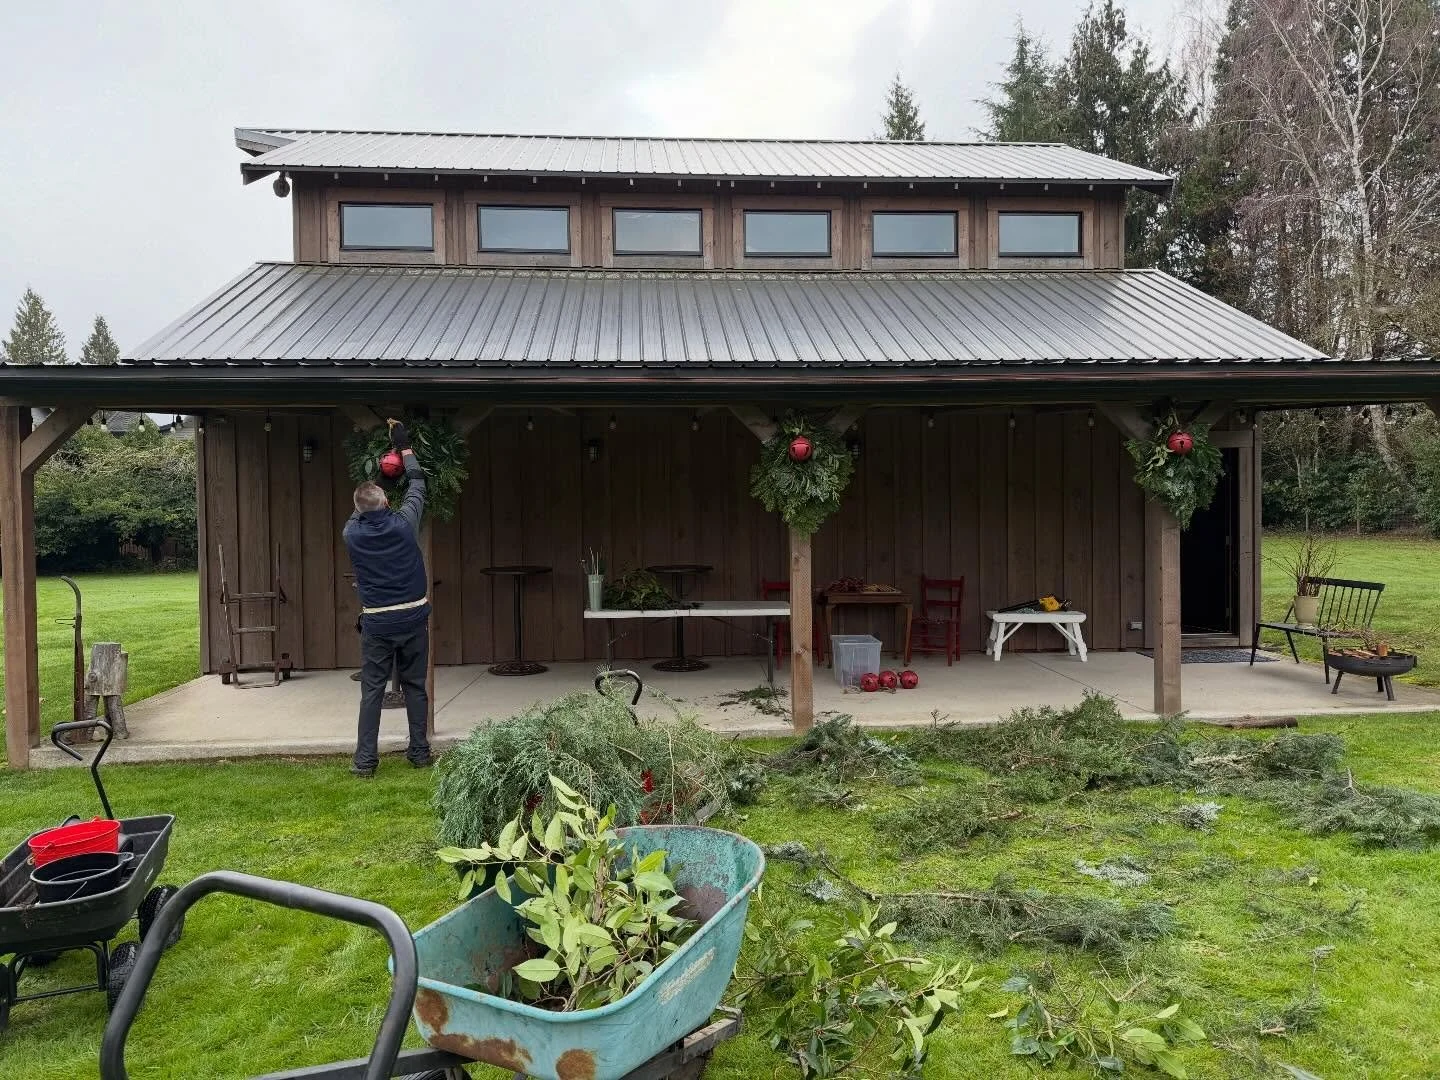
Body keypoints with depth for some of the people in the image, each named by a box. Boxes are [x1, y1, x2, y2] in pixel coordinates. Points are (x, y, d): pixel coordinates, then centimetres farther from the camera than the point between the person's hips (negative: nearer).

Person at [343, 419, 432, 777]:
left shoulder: (352, 533, -5)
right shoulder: (403, 523, -6)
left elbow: (359, 514, 21)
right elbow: (417, 485, 11)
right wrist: (404, 447, 22)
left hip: (376, 622, 0)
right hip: (413, 617, 0)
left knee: (372, 691, 5)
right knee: (415, 687, 10)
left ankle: (365, 760, 5)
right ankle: (420, 753, 16)